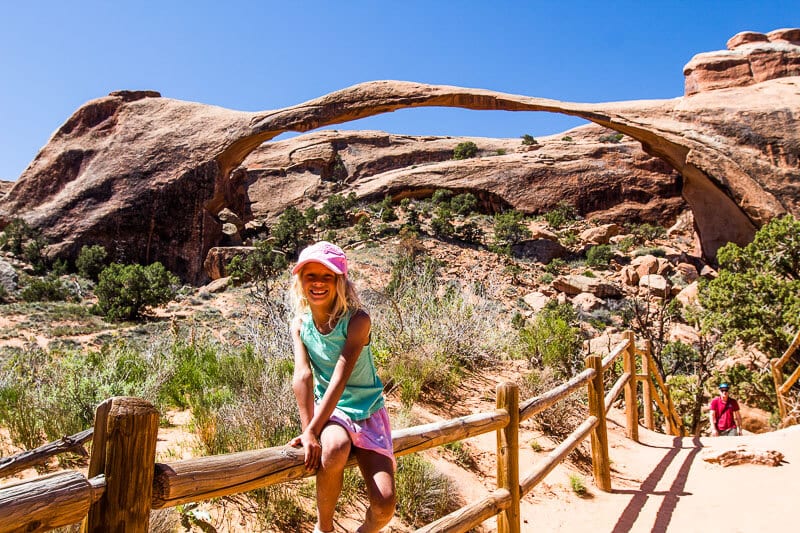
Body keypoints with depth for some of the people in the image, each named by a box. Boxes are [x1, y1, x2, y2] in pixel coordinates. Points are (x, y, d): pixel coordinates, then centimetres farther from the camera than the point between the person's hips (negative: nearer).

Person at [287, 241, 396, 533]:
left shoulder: (357, 319, -18)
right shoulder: (300, 322, -6)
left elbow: (341, 376, -25)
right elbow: (302, 375, -17)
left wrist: (312, 430, -30)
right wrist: (308, 432, -28)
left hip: (367, 411, -1)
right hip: (328, 410, 2)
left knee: (384, 505, -15)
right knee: (334, 449, -35)